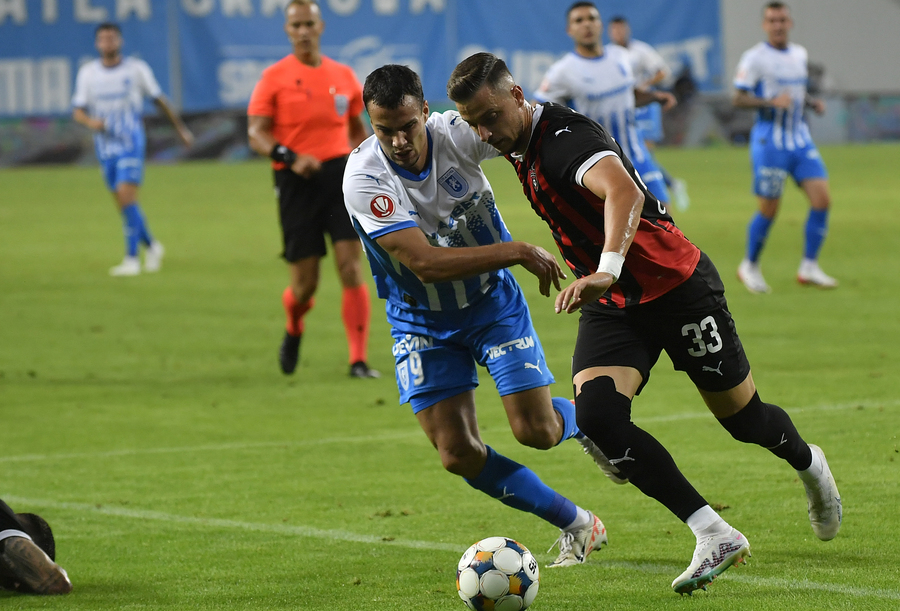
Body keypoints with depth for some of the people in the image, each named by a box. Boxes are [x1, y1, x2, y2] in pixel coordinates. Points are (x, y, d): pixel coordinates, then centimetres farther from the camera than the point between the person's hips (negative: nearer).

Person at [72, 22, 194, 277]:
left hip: (131, 143, -4)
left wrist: (181, 128, 15)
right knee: (123, 204, 8)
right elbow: (77, 111, 5)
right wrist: (90, 121, -18)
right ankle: (151, 246, 29)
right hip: (105, 147, 4)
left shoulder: (137, 69, -1)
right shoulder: (87, 72, 5)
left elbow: (159, 100, 9)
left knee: (127, 197, -17)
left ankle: (131, 260, -17)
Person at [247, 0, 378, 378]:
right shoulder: (275, 77, -1)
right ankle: (293, 332, 35)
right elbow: (256, 133, -6)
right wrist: (290, 158, -22)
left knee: (350, 266, -12)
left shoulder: (343, 76, 10)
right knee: (305, 283, 0)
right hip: (297, 181, -2)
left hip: (339, 174, 2)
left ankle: (358, 360, -8)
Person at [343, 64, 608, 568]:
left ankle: (583, 420, 29)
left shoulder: (458, 133, -22)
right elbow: (426, 262, -34)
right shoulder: (364, 178, -28)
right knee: (459, 454, -6)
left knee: (535, 430, -9)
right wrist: (517, 252, -36)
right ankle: (577, 525, 13)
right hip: (423, 322, 0)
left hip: (493, 300, 0)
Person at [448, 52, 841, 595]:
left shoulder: (564, 138, -26)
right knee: (596, 417, -18)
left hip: (677, 285, -7)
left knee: (744, 418, 8)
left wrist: (606, 270, -60)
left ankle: (808, 463, 45)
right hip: (612, 304, 7)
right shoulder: (521, 148, 3)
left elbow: (624, 191, -46)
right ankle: (716, 537, -15)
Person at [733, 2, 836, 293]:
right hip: (770, 142, -6)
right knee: (769, 209, -2)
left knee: (822, 199, -6)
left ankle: (809, 268, 2)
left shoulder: (799, 54, 12)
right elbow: (739, 98, -12)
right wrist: (772, 102, -26)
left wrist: (812, 103, 6)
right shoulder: (755, 58, -8)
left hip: (801, 140, 6)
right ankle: (749, 266, 18)